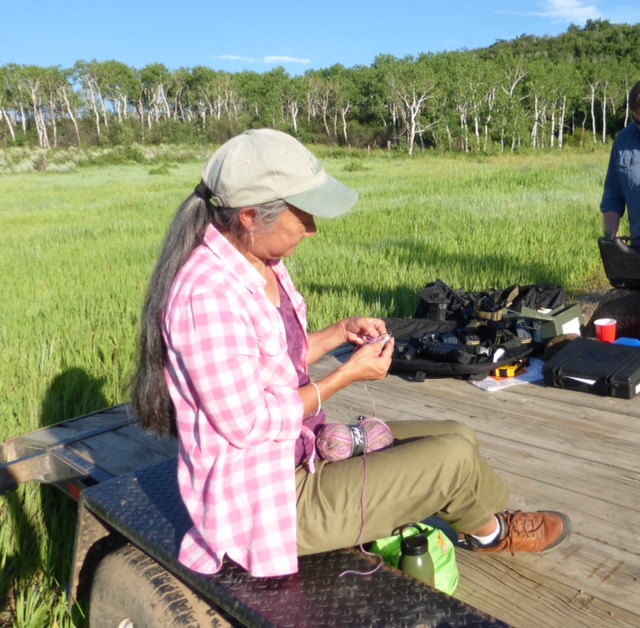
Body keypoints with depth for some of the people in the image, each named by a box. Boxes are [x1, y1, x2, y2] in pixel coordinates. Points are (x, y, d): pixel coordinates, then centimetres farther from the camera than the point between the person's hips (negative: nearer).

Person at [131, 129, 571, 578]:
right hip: (265, 497, -9)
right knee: (455, 458, -8)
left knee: (459, 437, 8)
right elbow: (248, 423, -24)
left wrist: (340, 334, -2)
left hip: (299, 449, 9)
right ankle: (490, 529, 25)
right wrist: (348, 375, -16)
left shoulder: (262, 263, 0)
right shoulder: (208, 296, -29)